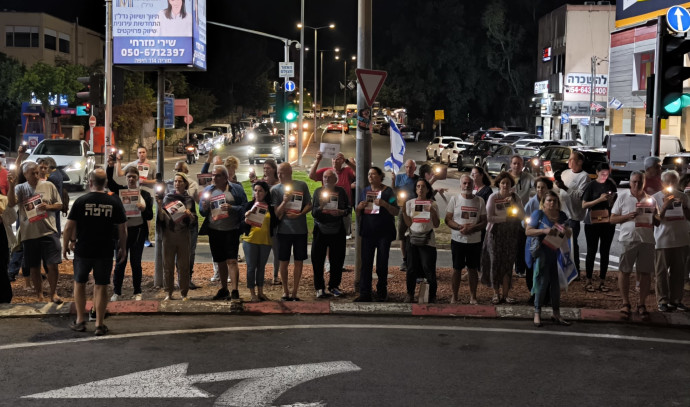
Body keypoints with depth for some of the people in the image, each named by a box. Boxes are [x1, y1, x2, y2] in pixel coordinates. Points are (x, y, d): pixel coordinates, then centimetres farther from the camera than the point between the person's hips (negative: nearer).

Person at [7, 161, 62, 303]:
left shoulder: (48, 186, 2)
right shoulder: (20, 188, 4)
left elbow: (59, 205, 7)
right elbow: (11, 203, -12)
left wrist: (48, 207, -13)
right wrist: (11, 186, -24)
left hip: (48, 232, -1)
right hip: (29, 234, 1)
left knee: (52, 265, -3)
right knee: (34, 267, 10)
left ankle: (53, 293, 14)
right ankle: (39, 295, 25)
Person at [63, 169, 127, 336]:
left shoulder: (81, 201, -7)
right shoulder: (114, 202, -4)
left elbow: (69, 227, -5)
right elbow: (122, 230, -1)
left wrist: (65, 246, 8)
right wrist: (123, 249, 11)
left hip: (83, 251, 0)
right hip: (105, 252, 1)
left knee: (79, 284, 16)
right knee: (101, 286, 7)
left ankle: (80, 321, 20)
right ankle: (99, 324, 9)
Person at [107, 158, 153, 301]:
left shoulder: (145, 194, 6)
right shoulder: (120, 190, 4)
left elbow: (150, 216, 4)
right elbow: (109, 181, -15)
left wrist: (143, 208, -16)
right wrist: (110, 166, -30)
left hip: (138, 231, 1)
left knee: (136, 262, 7)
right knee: (120, 262, 2)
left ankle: (137, 292, 16)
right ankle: (117, 292, 12)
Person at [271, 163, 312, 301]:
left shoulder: (302, 185, 2)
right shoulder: (275, 189, 0)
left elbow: (309, 205, 6)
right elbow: (276, 213, -3)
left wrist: (299, 214, -10)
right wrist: (284, 201, -19)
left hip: (300, 230, 1)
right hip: (284, 230, 0)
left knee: (299, 261, 5)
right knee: (284, 262, 5)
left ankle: (294, 292, 14)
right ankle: (285, 291, 18)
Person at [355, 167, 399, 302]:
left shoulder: (388, 191, -1)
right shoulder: (365, 191, 11)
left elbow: (396, 212, -7)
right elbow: (358, 214, 16)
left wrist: (384, 203, -22)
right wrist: (360, 207, -7)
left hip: (384, 232, -3)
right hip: (368, 231, 3)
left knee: (382, 263, 4)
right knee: (366, 263, -3)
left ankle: (382, 291, 20)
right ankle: (365, 294, -2)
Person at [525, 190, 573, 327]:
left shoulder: (562, 215, 10)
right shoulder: (538, 214, -3)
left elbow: (569, 234, 17)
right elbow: (528, 231, -8)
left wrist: (566, 231, -7)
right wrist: (544, 231, -21)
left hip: (558, 253, 5)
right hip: (543, 253, -5)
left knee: (556, 282, 8)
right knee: (542, 281, -5)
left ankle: (556, 314, 16)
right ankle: (537, 313, 5)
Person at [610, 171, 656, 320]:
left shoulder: (650, 199, 11)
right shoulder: (623, 196, 5)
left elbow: (657, 222, 16)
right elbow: (613, 219, 5)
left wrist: (652, 217, -7)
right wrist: (628, 217, -11)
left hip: (647, 239, 2)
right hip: (628, 238, -2)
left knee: (645, 272, 3)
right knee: (624, 271, 1)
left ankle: (641, 304, 14)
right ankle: (626, 303, 14)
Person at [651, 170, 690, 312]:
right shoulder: (656, 197, -1)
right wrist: (665, 206, -20)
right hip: (663, 240, -3)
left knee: (678, 271, 6)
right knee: (662, 271, -1)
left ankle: (676, 300, 14)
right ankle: (662, 301, 3)